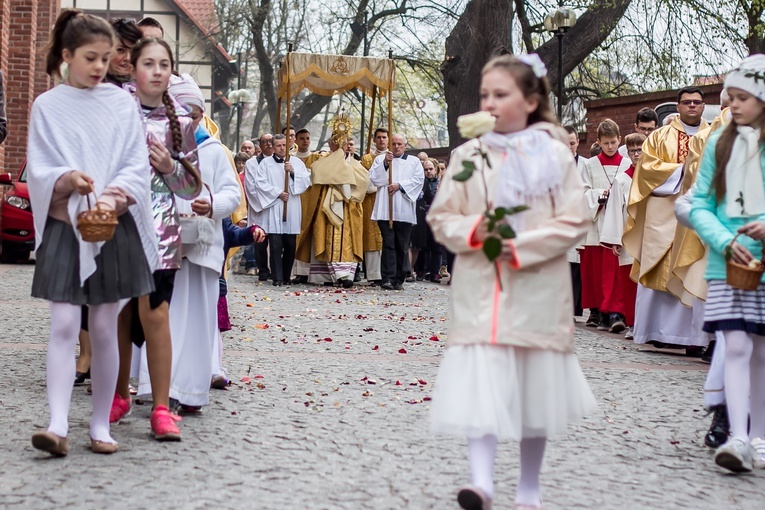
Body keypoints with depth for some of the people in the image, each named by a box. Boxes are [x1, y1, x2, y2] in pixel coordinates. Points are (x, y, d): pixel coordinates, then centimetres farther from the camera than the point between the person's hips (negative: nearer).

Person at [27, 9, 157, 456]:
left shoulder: (121, 103, 6)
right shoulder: (48, 106, 4)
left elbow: (137, 166, 1)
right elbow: (38, 171, -1)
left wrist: (114, 197, -18)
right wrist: (67, 180, -22)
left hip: (116, 227, 1)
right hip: (64, 226, -1)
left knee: (104, 328, 4)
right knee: (64, 325, -9)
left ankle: (101, 425, 13)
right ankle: (59, 426, -13)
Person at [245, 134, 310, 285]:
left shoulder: (296, 162, 12)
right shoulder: (265, 163, 6)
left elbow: (306, 180, 5)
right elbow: (260, 182, -3)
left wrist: (293, 172, -9)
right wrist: (278, 193, -10)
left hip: (292, 210, 2)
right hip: (273, 209, -2)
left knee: (290, 245, 3)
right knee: (276, 245, -7)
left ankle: (287, 276, 15)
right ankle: (277, 278, -6)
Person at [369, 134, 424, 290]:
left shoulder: (414, 162, 15)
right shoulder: (380, 159, 16)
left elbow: (418, 180, 2)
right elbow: (373, 177, 4)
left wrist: (400, 185, -9)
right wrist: (385, 163, -8)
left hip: (404, 211, 1)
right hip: (385, 210, -1)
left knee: (402, 246, 2)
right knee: (388, 244, -8)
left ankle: (399, 279, 7)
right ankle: (387, 278, -11)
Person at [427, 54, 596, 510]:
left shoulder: (555, 155, -1)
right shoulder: (467, 155, 5)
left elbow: (573, 222, -5)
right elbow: (441, 218, 7)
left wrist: (521, 247, -15)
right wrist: (472, 231, -13)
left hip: (538, 290, 0)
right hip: (479, 289, 1)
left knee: (535, 392, 9)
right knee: (480, 386, -12)